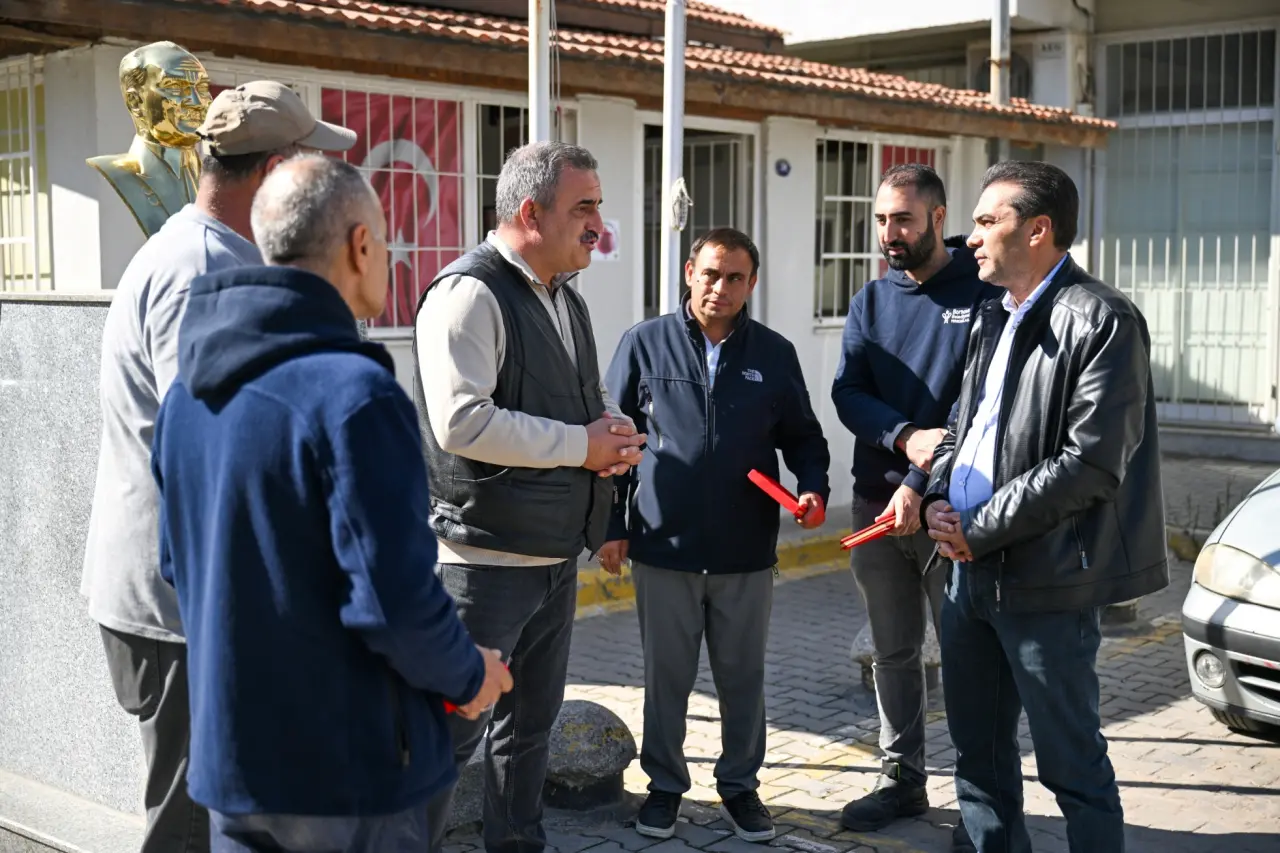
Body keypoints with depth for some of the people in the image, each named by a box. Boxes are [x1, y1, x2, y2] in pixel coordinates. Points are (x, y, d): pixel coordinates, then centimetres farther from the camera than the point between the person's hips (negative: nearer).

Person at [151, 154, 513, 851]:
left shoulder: (186, 392, 4)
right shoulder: (353, 391, -22)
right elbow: (394, 597, -24)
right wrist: (466, 675, -6)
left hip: (225, 753, 7)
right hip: (348, 768, -7)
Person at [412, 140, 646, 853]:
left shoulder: (567, 299, 13)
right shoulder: (470, 293, -16)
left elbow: (592, 398, 24)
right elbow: (460, 421, -28)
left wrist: (616, 430, -1)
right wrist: (580, 445, -20)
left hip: (558, 554, 9)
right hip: (487, 557, -9)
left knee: (531, 721, 21)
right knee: (453, 728, -1)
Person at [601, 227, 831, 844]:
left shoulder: (775, 354, 5)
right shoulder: (645, 345, 0)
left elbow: (801, 436, 12)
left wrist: (814, 487, -8)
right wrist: (612, 526, 1)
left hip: (747, 552, 1)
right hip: (664, 547, -1)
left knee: (743, 677, 11)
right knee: (666, 677, 10)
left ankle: (740, 785, 27)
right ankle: (665, 785, 26)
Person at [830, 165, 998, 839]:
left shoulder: (984, 292, -5)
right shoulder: (870, 302, 10)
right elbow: (847, 393, 1)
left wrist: (920, 484, -19)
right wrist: (905, 437, -18)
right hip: (876, 502, 5)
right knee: (892, 652, 13)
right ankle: (902, 781, 25)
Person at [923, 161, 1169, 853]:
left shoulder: (1101, 321, -14)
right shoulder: (993, 317, 14)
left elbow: (1088, 464, -20)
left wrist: (978, 532, -15)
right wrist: (938, 500, -1)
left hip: (1043, 583, -8)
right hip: (971, 571, 9)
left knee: (1070, 762, 2)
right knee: (978, 753, 17)